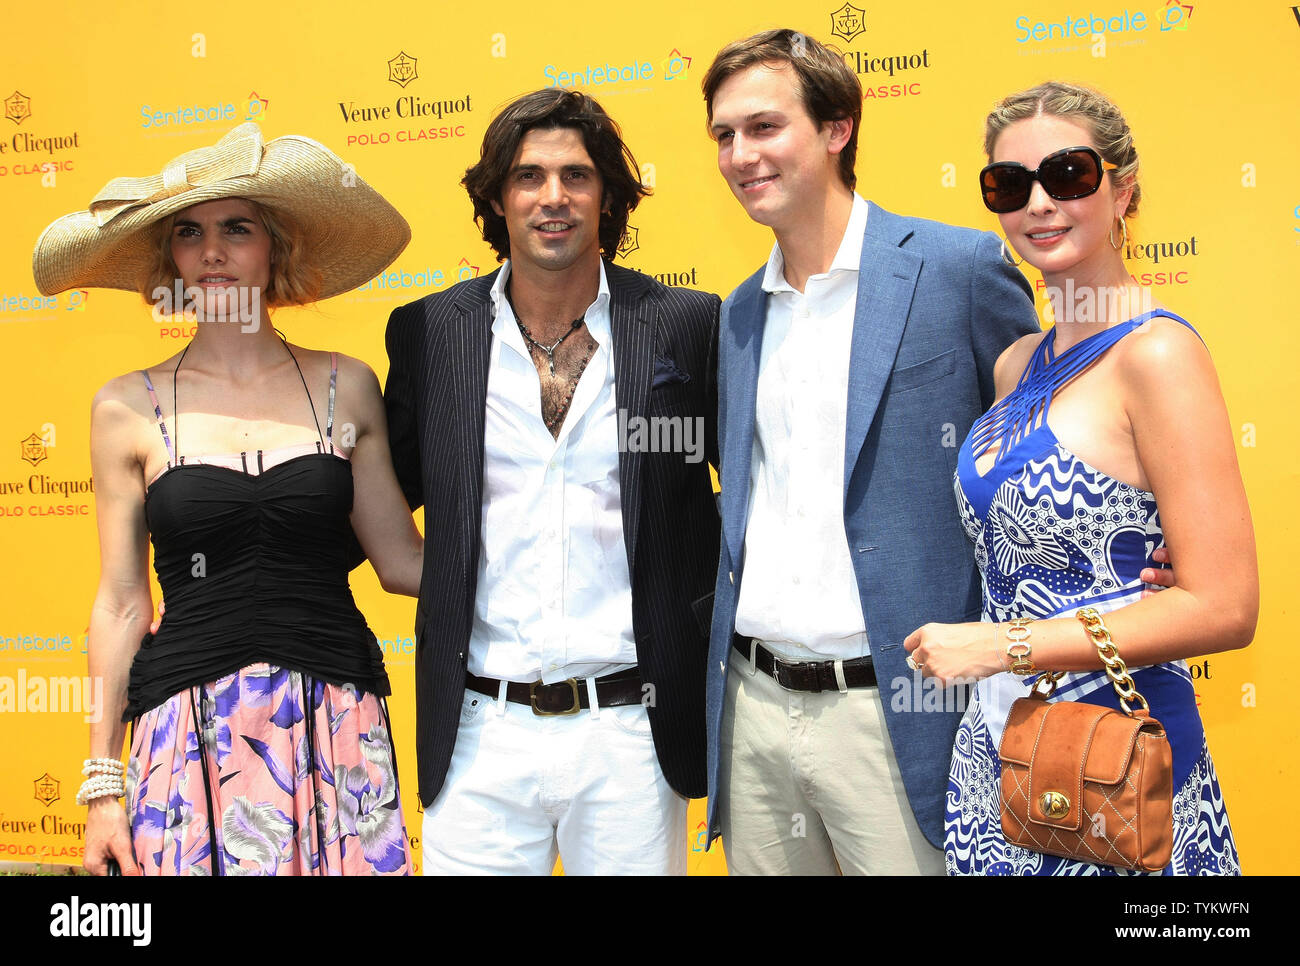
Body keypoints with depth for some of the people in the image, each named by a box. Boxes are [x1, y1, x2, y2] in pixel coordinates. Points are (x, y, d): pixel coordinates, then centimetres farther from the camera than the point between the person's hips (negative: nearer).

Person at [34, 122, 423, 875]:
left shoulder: (345, 387, 5)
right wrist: (103, 781, 6)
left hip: (336, 727, 1)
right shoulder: (129, 408, 3)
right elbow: (121, 603, 6)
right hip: (190, 733, 0)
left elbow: (402, 559, 8)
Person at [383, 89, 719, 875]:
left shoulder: (686, 325, -1)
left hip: (631, 730, 0)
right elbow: (389, 491, 14)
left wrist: (703, 594, 1)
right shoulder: (429, 332, 2)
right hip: (480, 731, 1)